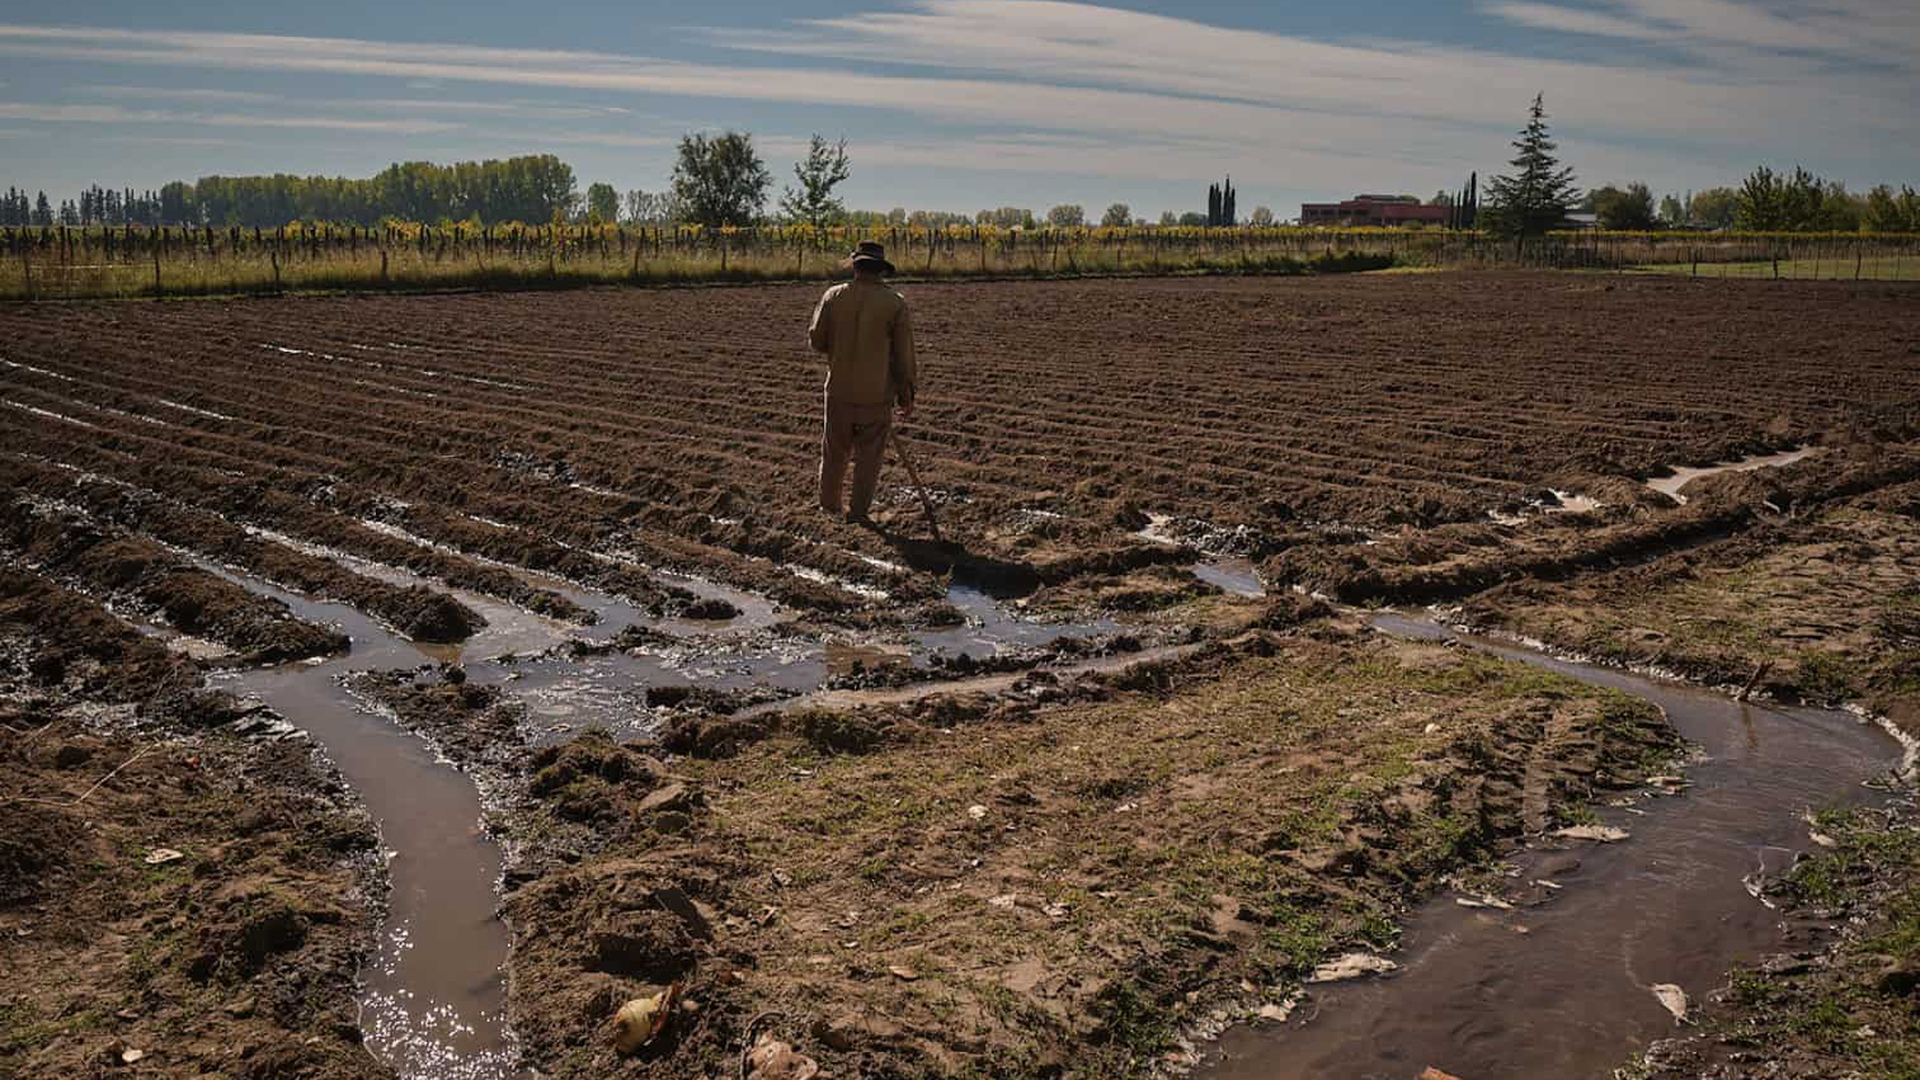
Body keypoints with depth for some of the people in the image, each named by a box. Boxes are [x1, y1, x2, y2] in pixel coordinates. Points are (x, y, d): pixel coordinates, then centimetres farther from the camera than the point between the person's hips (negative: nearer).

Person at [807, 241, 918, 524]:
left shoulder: (834, 296, -6)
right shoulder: (895, 303, -10)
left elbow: (817, 341, 1)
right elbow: (904, 355, -7)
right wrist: (907, 395, 2)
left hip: (839, 391, 2)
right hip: (877, 394, -2)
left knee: (835, 450, 19)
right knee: (868, 455, 13)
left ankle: (829, 504, 33)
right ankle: (858, 512, 19)